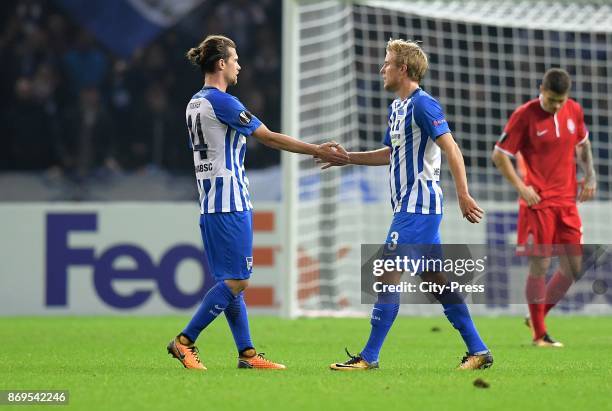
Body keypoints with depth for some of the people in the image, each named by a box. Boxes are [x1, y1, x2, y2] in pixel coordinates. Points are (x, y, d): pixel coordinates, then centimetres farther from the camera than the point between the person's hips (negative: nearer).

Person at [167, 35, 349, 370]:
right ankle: (184, 342, -7)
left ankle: (246, 352, 10)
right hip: (230, 203, -10)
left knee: (230, 280, 9)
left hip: (210, 203, 10)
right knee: (236, 281, -6)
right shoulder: (221, 102, -15)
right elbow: (270, 138, -13)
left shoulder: (195, 103, 13)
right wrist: (318, 151, -7)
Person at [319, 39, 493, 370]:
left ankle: (369, 356, -8)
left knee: (389, 274, -10)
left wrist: (463, 195, -25)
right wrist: (346, 157, 24)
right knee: (434, 279, 9)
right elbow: (390, 154, 29)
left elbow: (452, 150, -19)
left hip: (417, 207, -10)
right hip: (408, 205, 10)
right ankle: (478, 350, 12)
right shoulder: (396, 107, 16)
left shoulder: (423, 105, -13)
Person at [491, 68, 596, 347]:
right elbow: (499, 155, -7)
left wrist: (590, 176, 9)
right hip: (538, 201, -6)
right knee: (540, 265, -5)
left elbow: (583, 144, 22)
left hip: (566, 201, 6)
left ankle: (537, 317, 22)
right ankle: (539, 334, 6)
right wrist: (520, 187, -15)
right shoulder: (525, 115, -11)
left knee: (573, 267, 4)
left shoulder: (574, 111, 4)